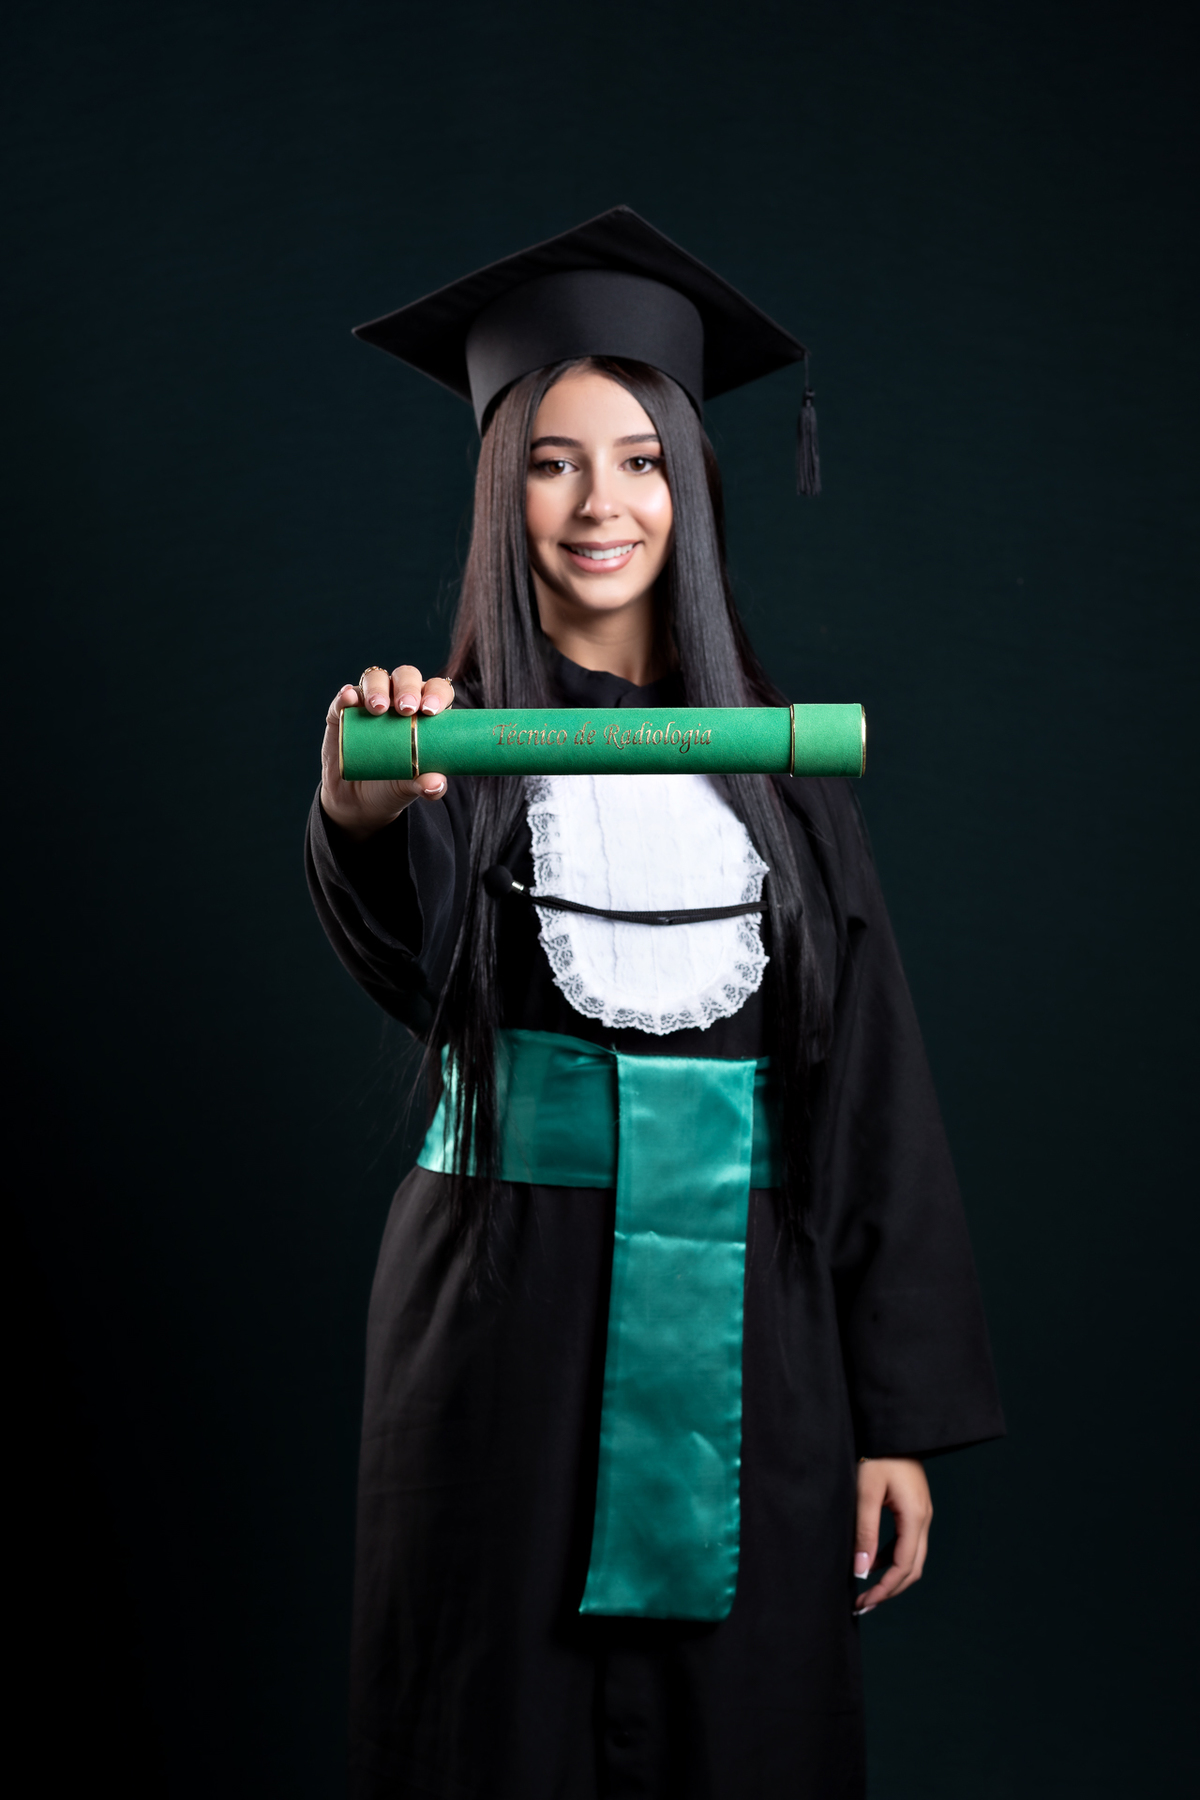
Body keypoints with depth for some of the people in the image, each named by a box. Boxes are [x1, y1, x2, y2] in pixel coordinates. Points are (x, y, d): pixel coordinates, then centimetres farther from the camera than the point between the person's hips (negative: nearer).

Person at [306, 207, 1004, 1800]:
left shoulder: (772, 756, 6)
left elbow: (873, 1082, 5)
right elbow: (405, 954, -23)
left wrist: (900, 1415, 1)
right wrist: (363, 814, -48)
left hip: (750, 1339, 2)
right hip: (511, 1321, -2)